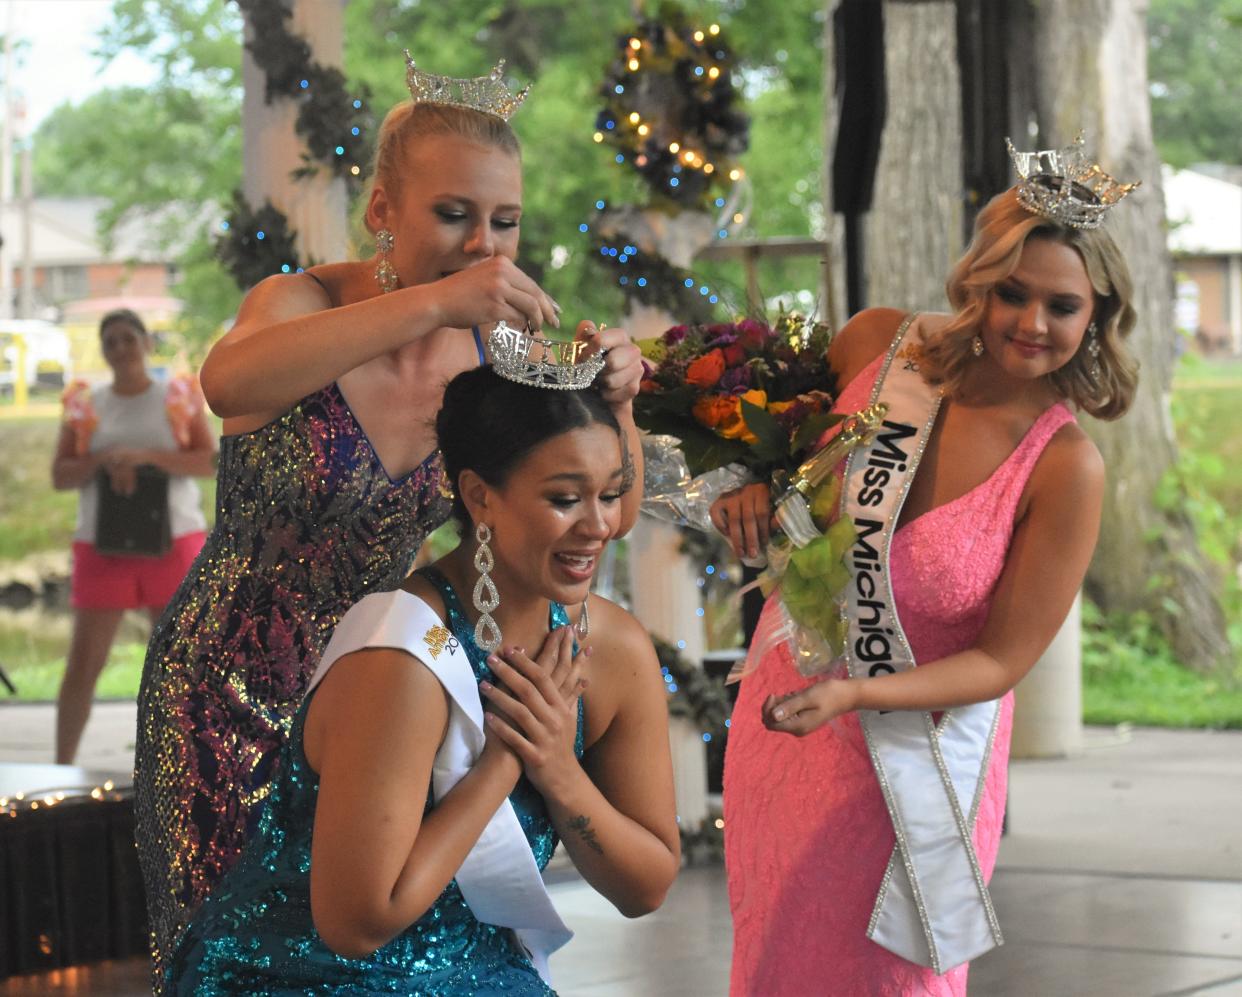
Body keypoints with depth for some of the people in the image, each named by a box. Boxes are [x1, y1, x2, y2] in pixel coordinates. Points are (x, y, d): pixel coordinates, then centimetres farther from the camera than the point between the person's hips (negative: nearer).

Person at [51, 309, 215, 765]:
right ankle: (62, 767, 7)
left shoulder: (178, 397, 3)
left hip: (172, 541, 0)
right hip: (104, 546, 1)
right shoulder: (85, 405, 5)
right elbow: (60, 476, 3)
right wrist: (104, 461, -16)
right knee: (84, 662, 0)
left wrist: (147, 456, -18)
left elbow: (209, 460, -5)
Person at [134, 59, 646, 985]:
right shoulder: (308, 303, -18)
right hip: (233, 695, -4)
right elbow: (229, 381, -42)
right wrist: (434, 300, -50)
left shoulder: (488, 352, -5)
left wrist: (611, 404, -25)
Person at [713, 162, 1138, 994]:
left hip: (908, 753, -4)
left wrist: (853, 694, -28)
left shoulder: (1064, 466, -21)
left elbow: (1000, 661, -15)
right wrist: (753, 486, -10)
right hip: (781, 715, 4)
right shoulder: (880, 344, -11)